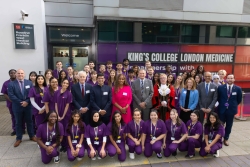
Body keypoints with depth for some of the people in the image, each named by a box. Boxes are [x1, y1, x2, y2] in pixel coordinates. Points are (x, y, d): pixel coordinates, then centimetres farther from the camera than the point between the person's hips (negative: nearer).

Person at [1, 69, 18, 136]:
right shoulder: (6, 83, 1)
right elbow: (4, 94, -1)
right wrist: (11, 100, -14)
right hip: (11, 103, 2)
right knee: (13, 117, 13)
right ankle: (15, 130, 25)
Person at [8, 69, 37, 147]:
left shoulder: (29, 83, 2)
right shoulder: (11, 84, -4)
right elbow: (11, 96, -11)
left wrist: (27, 101, -15)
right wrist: (20, 102, -16)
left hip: (28, 105, 1)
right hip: (17, 106, -1)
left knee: (29, 121, 13)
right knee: (18, 123, 11)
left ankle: (32, 136, 27)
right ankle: (18, 138, 24)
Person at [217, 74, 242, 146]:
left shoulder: (238, 89, -3)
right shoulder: (220, 87, -5)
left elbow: (239, 100, 8)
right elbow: (218, 97, 6)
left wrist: (233, 105, 8)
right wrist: (222, 104, 7)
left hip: (231, 109, 1)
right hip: (222, 109, -1)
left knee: (229, 125, 11)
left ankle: (226, 139, 26)